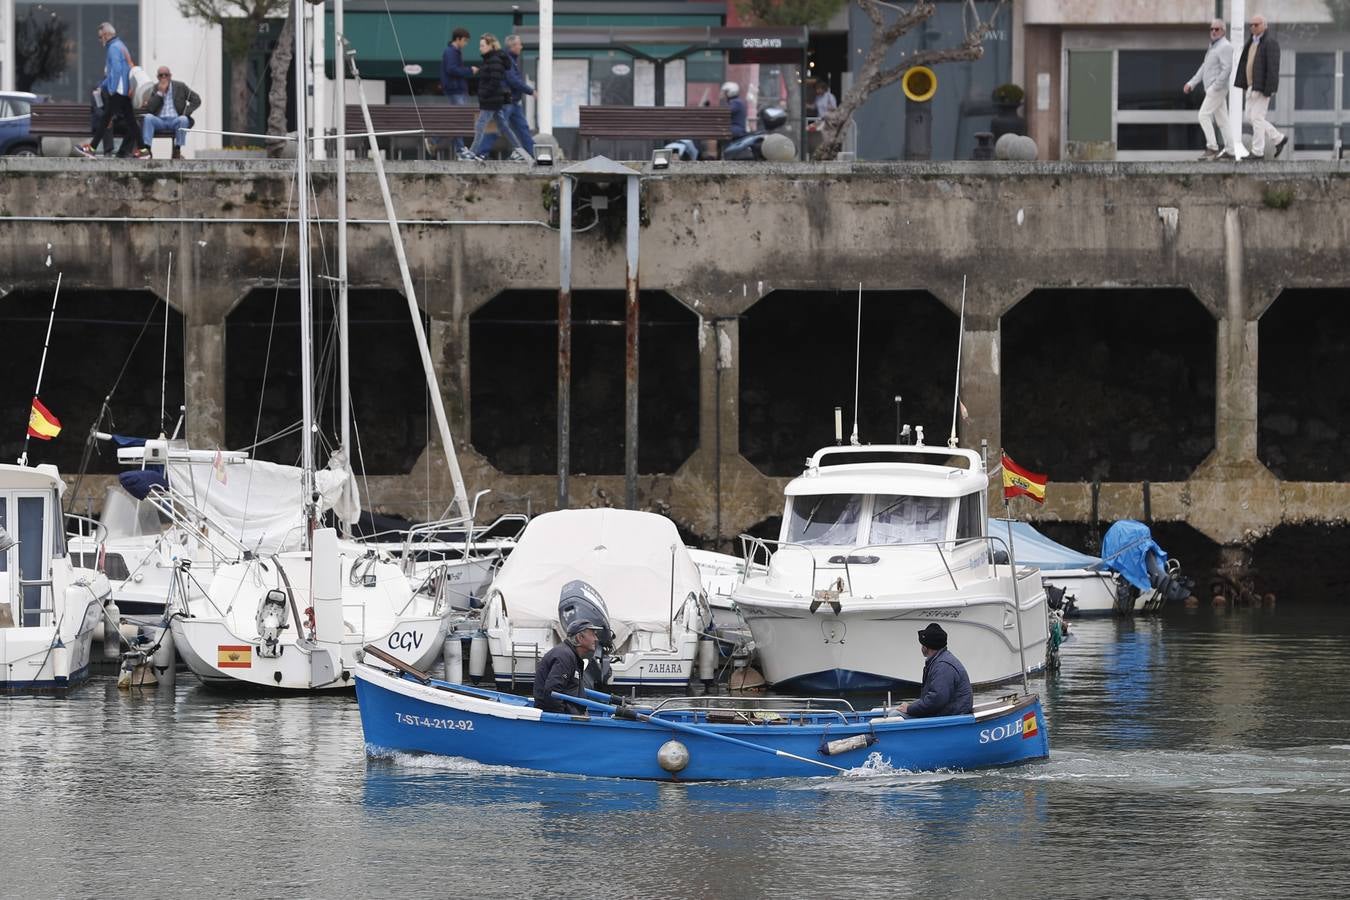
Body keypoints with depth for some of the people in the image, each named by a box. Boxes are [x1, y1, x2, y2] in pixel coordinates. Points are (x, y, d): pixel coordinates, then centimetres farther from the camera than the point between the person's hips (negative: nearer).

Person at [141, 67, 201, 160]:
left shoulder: (180, 87, 8)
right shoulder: (154, 89, 10)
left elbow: (196, 100, 5)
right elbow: (149, 109, -2)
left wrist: (186, 113, -9)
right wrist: (160, 92, -8)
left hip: (175, 120, -1)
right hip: (159, 121, 1)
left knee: (183, 119, -34)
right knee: (148, 117, -29)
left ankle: (177, 151, -30)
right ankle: (147, 149, -35)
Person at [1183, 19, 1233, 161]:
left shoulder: (1225, 47, -13)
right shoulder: (1213, 47, 18)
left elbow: (1227, 69, -22)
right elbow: (1204, 68, 22)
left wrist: (1215, 87, -23)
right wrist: (1192, 83, 15)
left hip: (1217, 89, -10)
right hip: (1212, 89, 10)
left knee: (1204, 115, -11)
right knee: (1222, 119, 8)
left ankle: (1212, 148, -12)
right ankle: (1230, 150, 9)